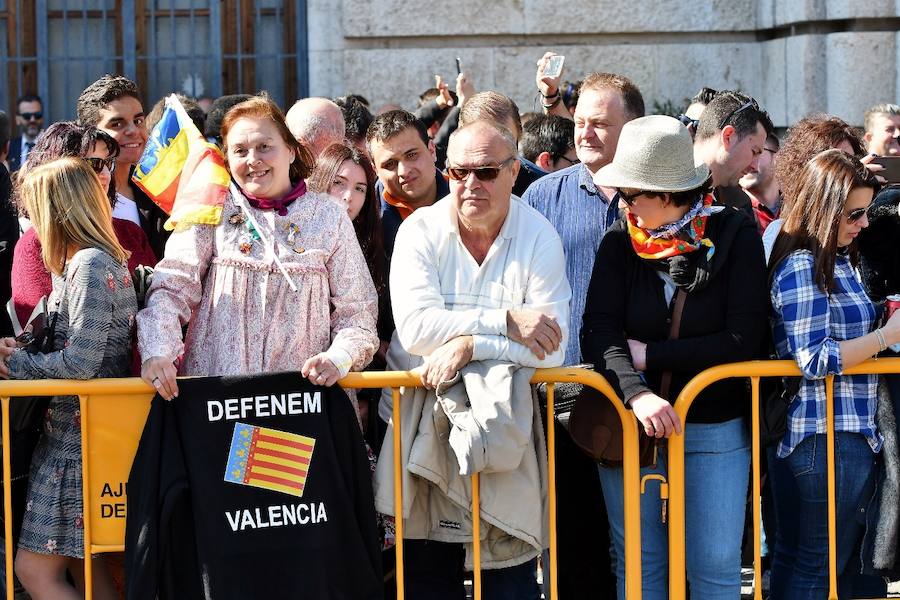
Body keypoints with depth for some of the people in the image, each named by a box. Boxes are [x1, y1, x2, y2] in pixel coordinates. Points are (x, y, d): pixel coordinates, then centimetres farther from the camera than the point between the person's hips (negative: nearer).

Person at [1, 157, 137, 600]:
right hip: (80, 429, 10)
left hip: (81, 435, -10)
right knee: (82, 562, 12)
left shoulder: (90, 265, -17)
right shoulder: (92, 261, 13)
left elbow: (80, 363, -23)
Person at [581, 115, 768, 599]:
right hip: (631, 422, 2)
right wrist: (637, 394, -31)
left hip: (715, 430, -2)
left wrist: (649, 354, -13)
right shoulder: (619, 243, -1)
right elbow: (597, 334, -13)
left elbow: (744, 340, -13)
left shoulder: (735, 237, -7)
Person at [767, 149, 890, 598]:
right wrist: (888, 334, -16)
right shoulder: (802, 267, -15)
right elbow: (815, 360, -20)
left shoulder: (838, 260, 15)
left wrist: (885, 324, 12)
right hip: (827, 439, -10)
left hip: (849, 433, 10)